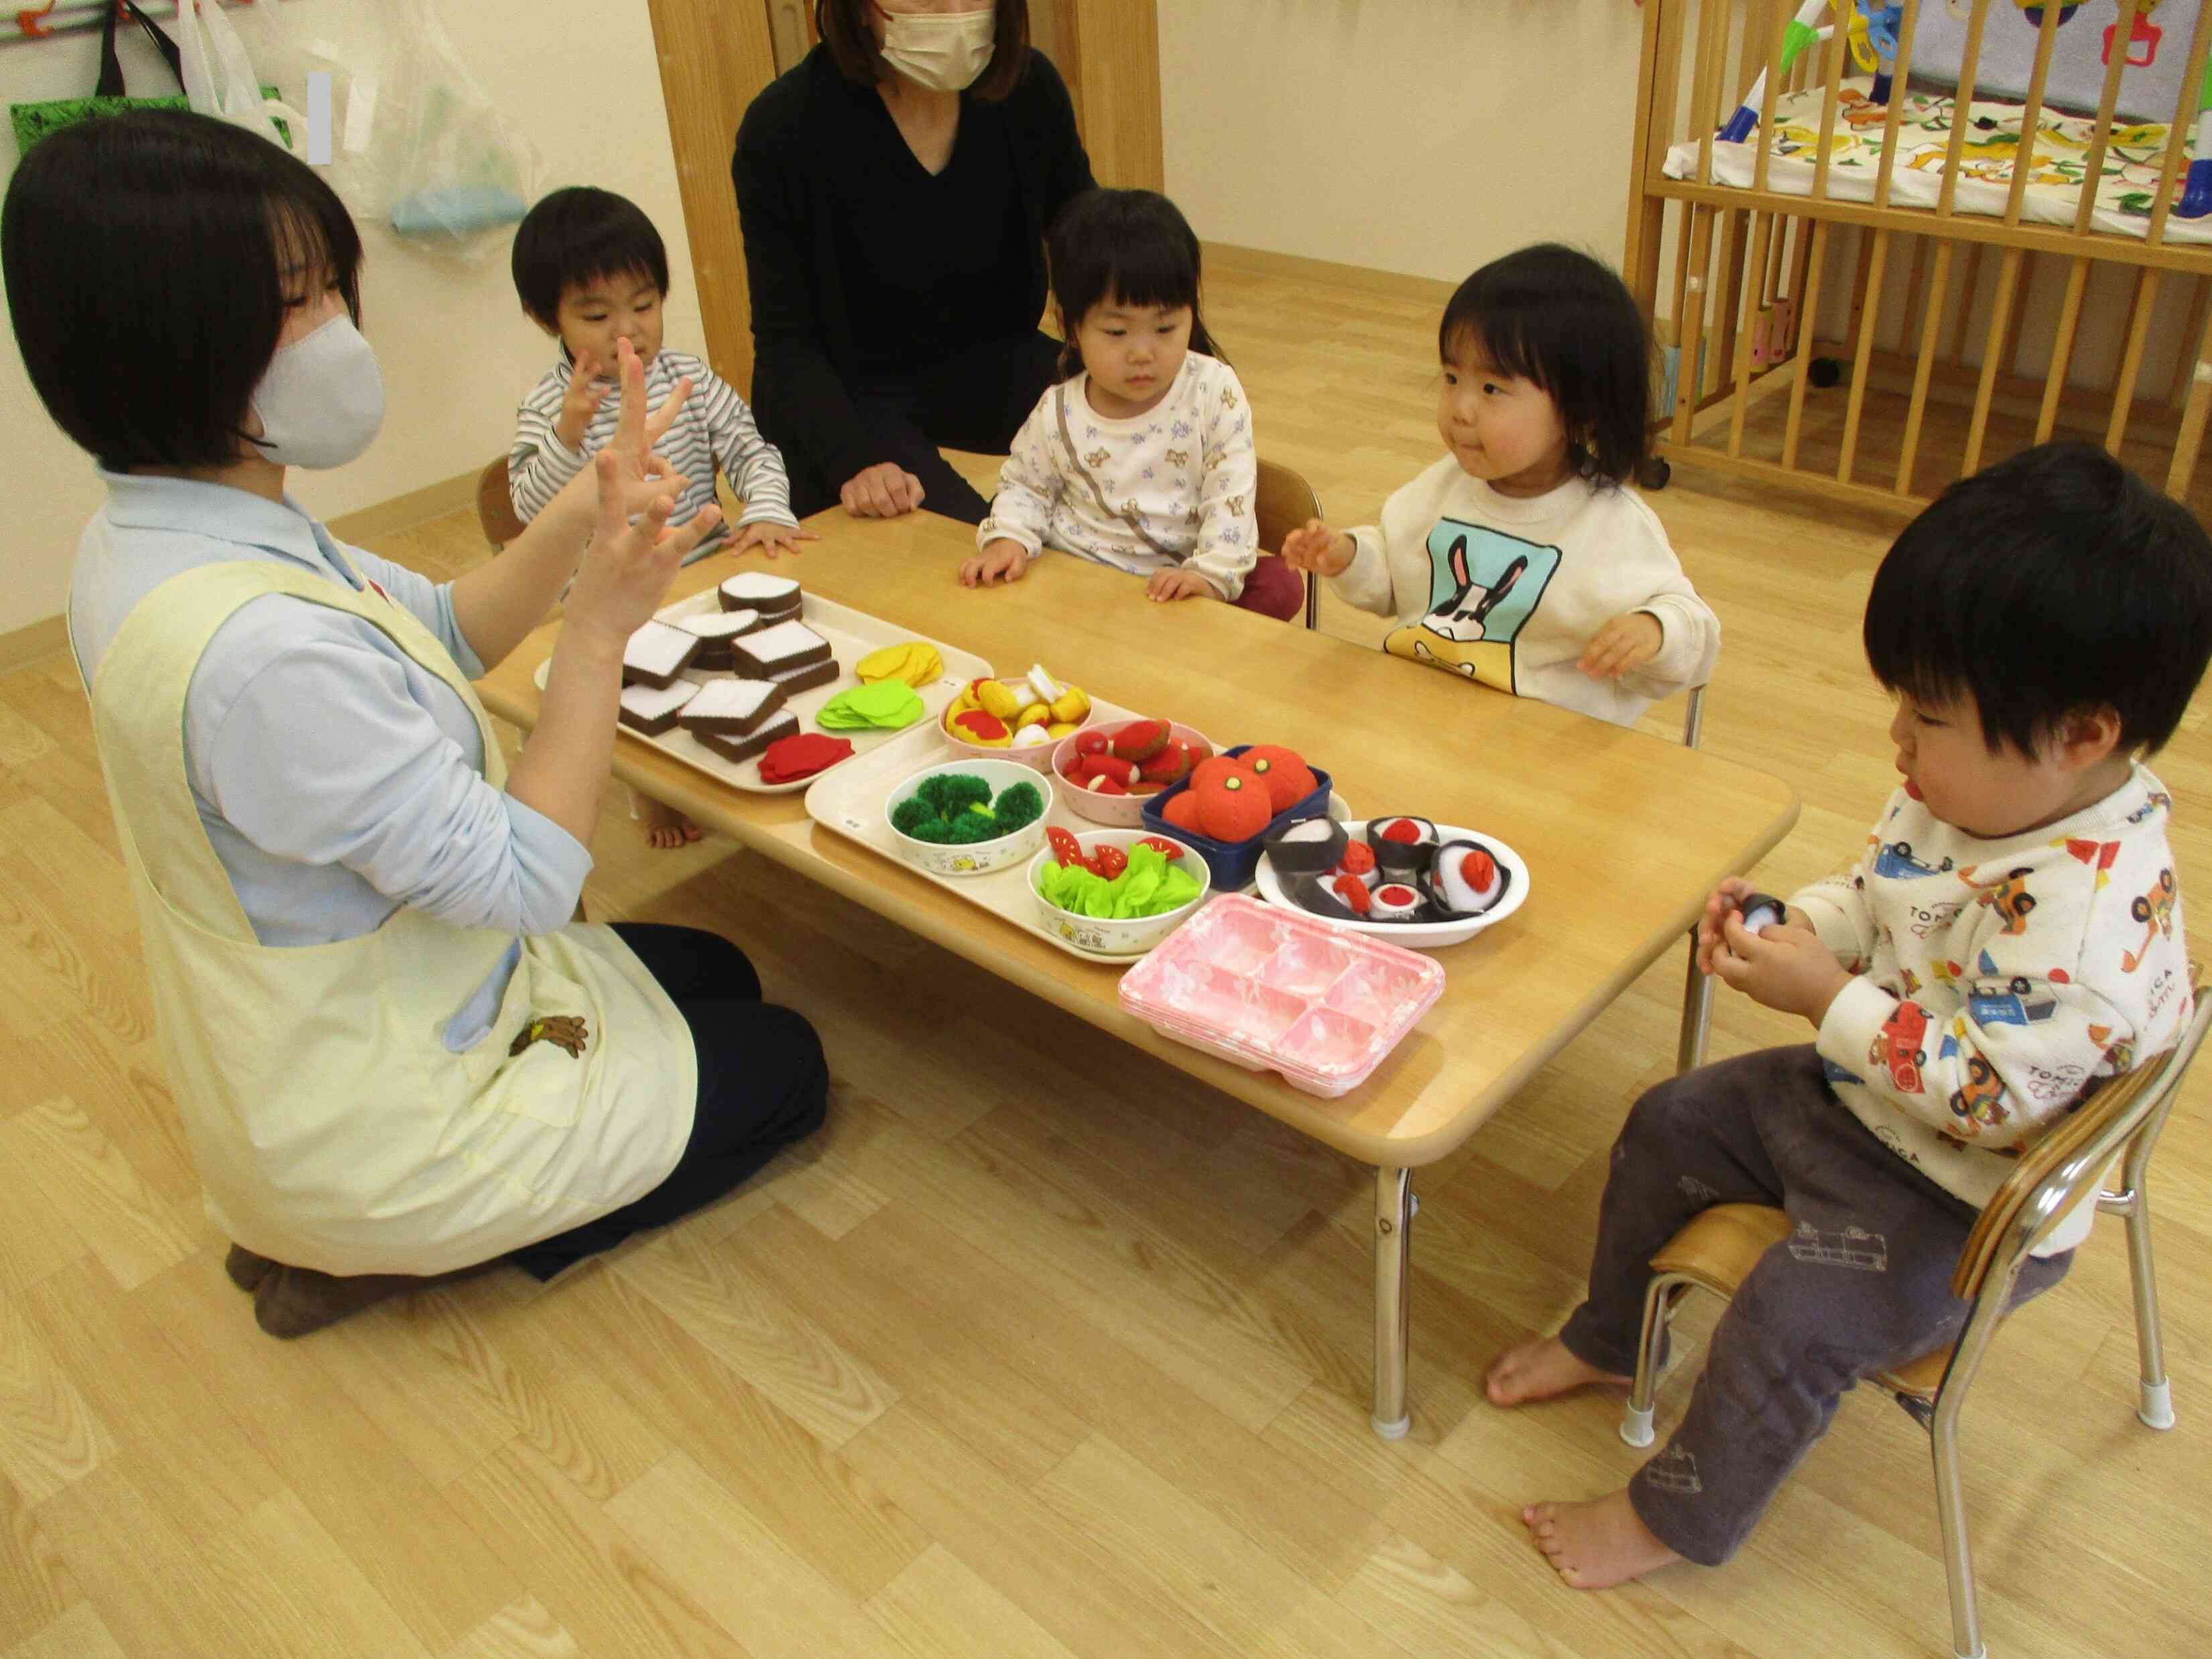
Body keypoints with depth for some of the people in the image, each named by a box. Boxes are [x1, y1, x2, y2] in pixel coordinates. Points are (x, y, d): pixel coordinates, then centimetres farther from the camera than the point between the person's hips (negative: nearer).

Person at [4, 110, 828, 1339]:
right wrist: (602, 627, -27)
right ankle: (380, 1256, 10)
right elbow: (522, 880, -29)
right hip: (377, 1126, -9)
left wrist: (580, 518, -13)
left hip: (307, 1041, 9)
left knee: (716, 973, 27)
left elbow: (441, 635, 3)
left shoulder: (145, 537, -5)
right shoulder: (260, 649, -38)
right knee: (786, 1068, 14)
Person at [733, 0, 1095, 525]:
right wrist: (852, 462, -32)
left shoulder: (1028, 87, -11)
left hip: (990, 365, 4)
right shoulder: (784, 127, -20)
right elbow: (787, 340, -15)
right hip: (849, 393, -4)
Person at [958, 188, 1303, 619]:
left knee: (1280, 587, -23)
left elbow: (1230, 495, -8)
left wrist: (1212, 573, -23)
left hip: (1177, 589, -1)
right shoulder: (1058, 414, -1)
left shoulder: (1214, 392, -7)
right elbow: (1025, 485, 15)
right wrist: (1008, 539, -6)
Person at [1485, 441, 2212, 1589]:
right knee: (1668, 1126, 12)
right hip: (1857, 1097, 9)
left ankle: (1679, 1519, 9)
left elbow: (1989, 1093, -34)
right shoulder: (1965, 795, -8)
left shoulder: (2093, 911, -35)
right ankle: (1608, 1337, 36)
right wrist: (1790, 924, -12)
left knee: (1791, 1319, -18)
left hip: (1961, 1201, -9)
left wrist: (1828, 997, -31)